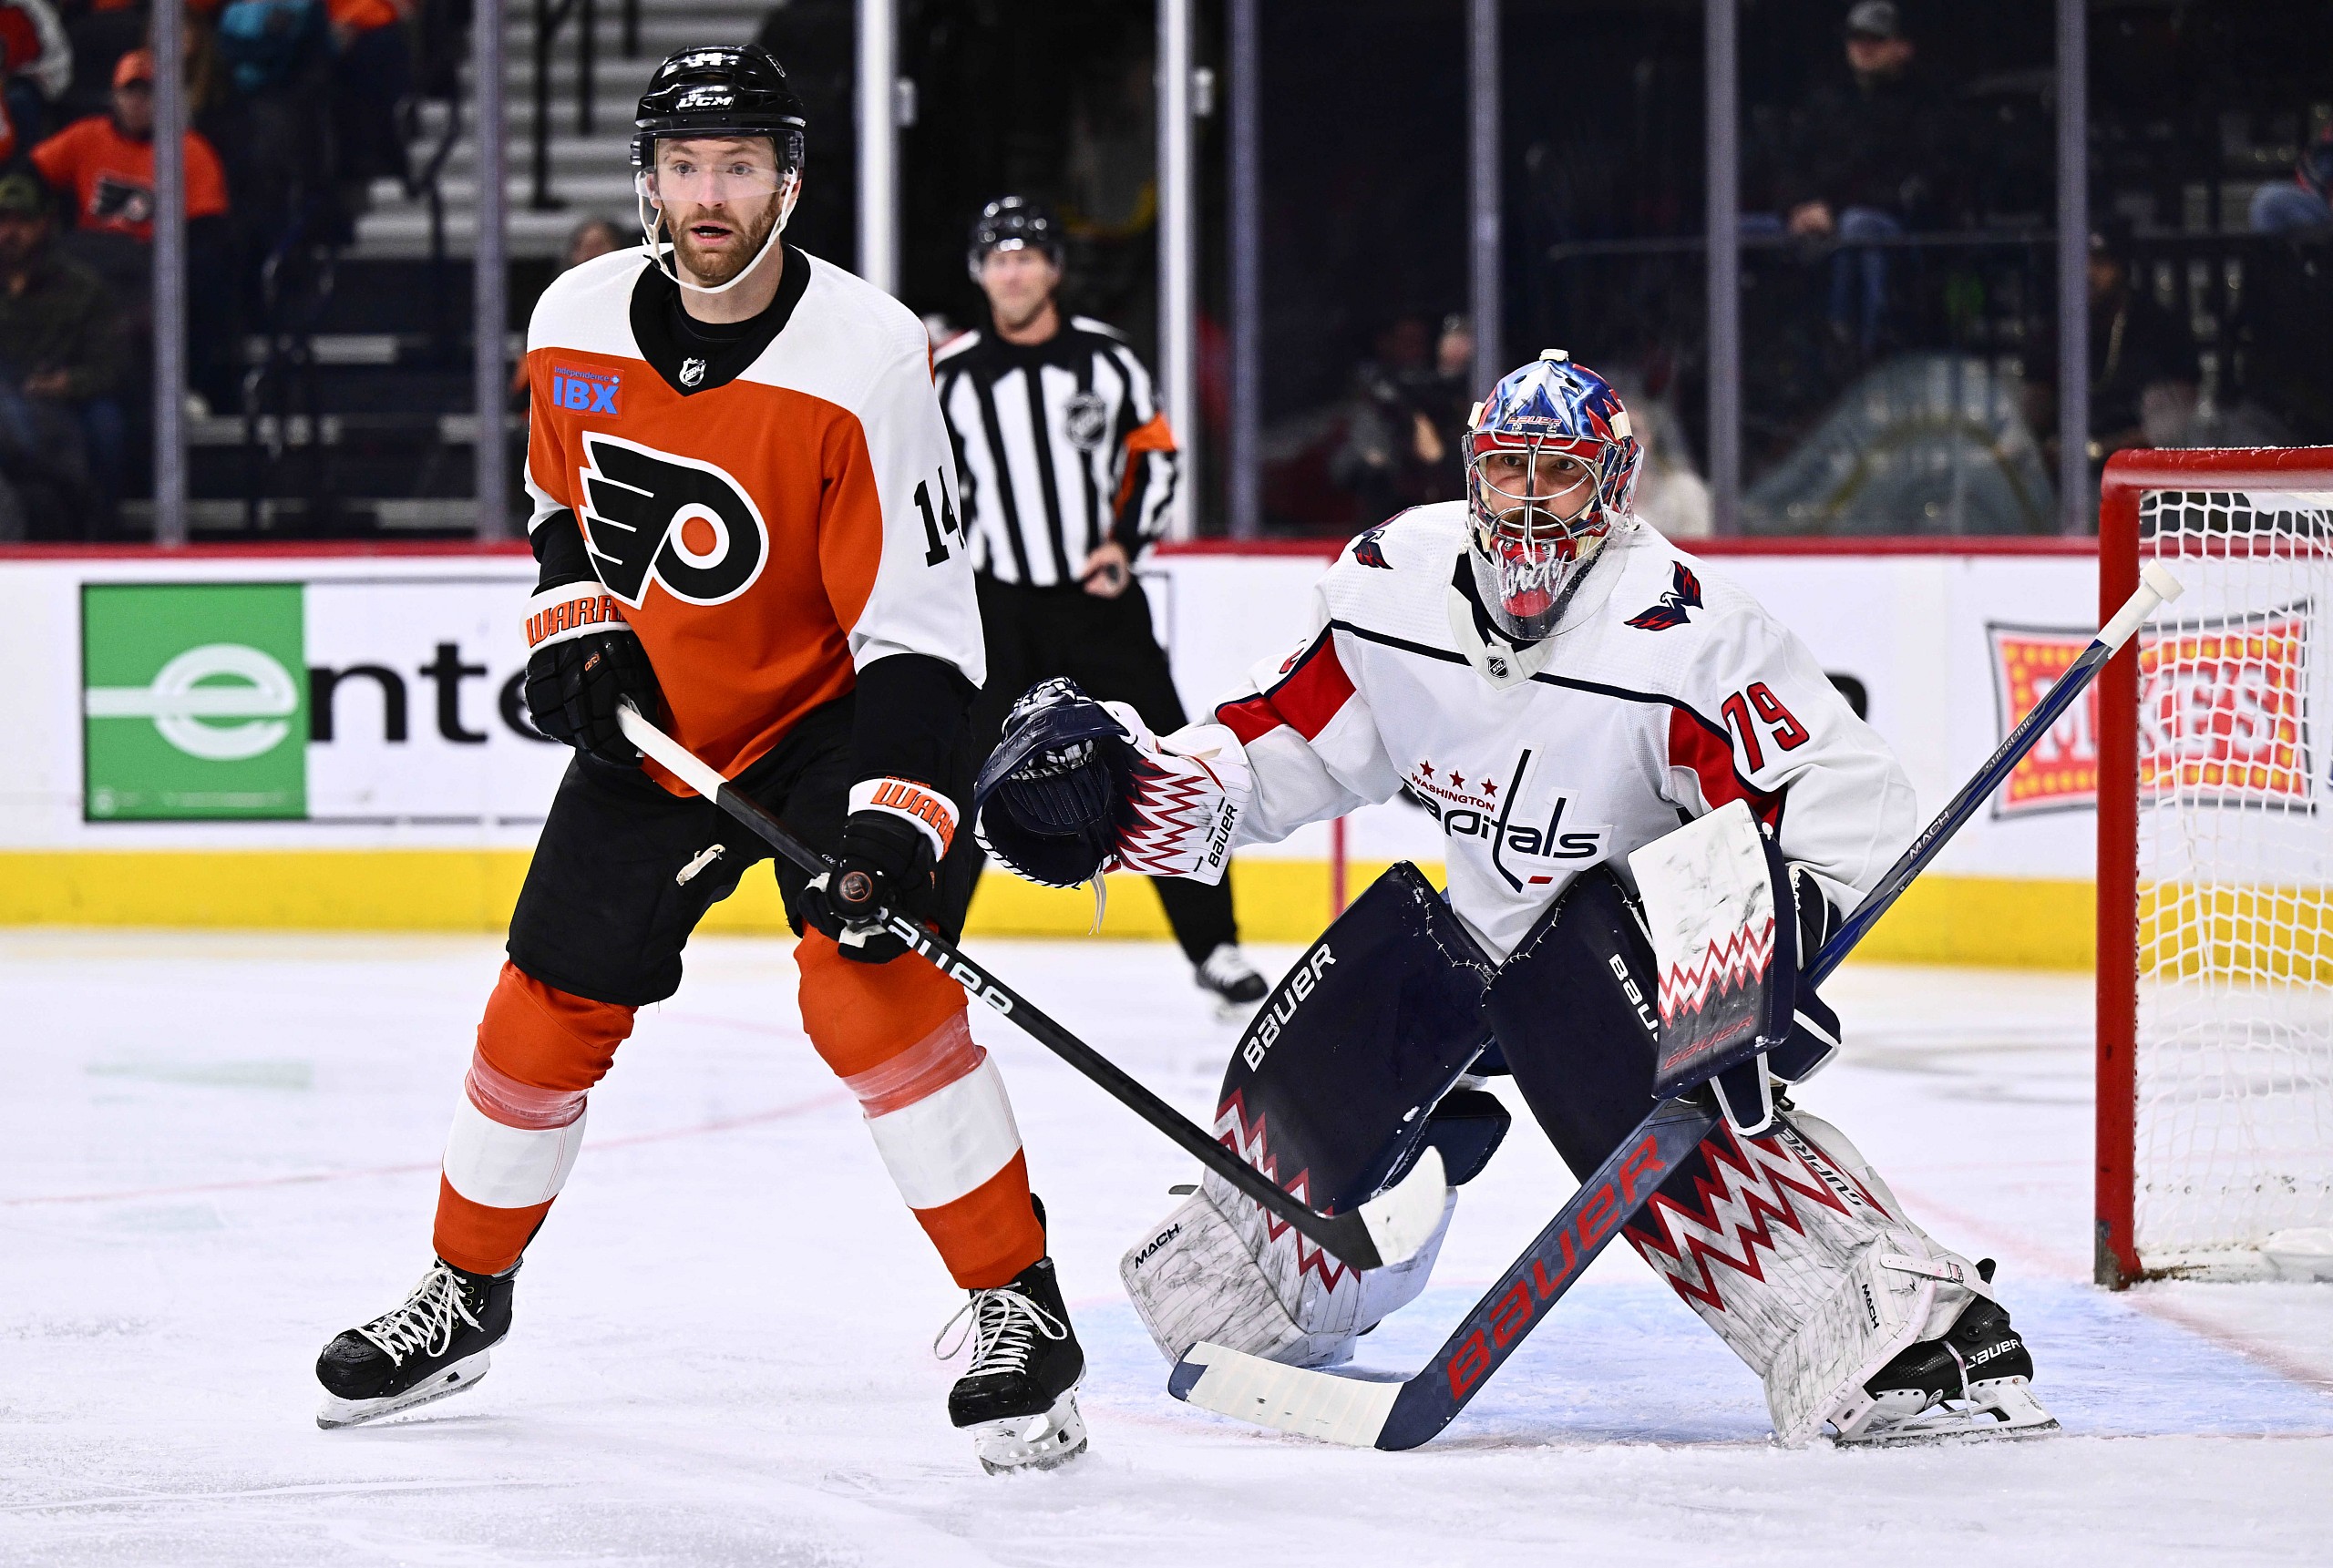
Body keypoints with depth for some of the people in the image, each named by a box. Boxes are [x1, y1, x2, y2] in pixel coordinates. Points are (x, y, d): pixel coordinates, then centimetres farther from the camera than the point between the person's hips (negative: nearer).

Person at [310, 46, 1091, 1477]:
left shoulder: (867, 356, -24)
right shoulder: (578, 326, -8)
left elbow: (919, 624, -25)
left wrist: (897, 823, -34)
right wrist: (575, 626, -3)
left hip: (834, 715, -5)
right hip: (654, 720, 5)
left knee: (868, 977, -24)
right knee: (551, 1006, 8)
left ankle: (1023, 1308, -16)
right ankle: (466, 1291, 30)